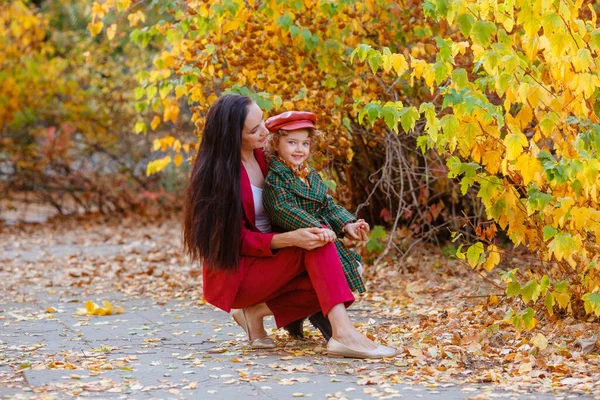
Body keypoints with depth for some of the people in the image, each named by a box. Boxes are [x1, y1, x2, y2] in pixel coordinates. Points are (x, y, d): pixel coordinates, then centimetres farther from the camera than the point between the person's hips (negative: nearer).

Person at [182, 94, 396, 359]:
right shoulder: (220, 174, -17)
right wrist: (290, 239, -33)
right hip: (233, 275, -8)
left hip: (265, 265, 8)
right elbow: (236, 239, -18)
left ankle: (255, 312, -9)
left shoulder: (260, 156, 6)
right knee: (316, 243, -28)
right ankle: (344, 334, -38)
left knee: (331, 278, -16)